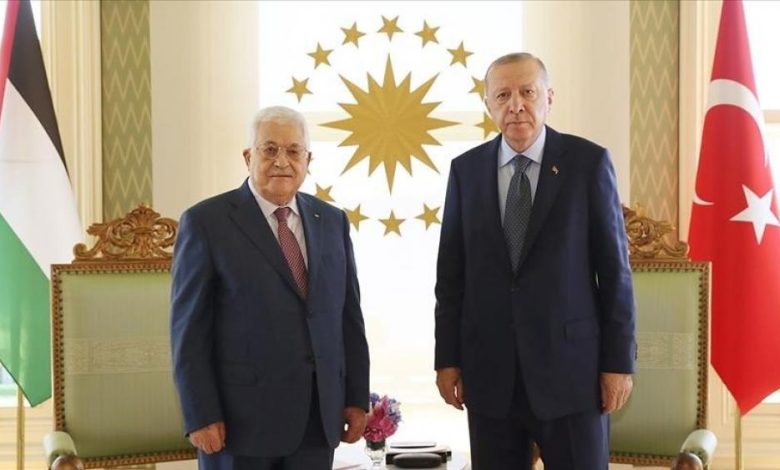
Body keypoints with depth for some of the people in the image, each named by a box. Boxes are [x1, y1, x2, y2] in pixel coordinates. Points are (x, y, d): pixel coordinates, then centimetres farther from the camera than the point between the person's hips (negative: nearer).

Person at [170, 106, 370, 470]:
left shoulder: (332, 222, 9)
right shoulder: (206, 222, -4)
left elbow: (349, 317, 11)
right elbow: (189, 329, -7)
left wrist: (357, 398, 7)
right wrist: (201, 416, -11)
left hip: (318, 420, 4)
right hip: (239, 418, -4)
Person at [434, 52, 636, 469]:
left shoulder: (589, 162, -2)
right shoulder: (465, 169, 5)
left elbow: (614, 267, -2)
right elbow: (451, 272, 7)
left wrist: (619, 361, -5)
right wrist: (447, 358, 4)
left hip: (571, 364, -2)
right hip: (489, 370, 2)